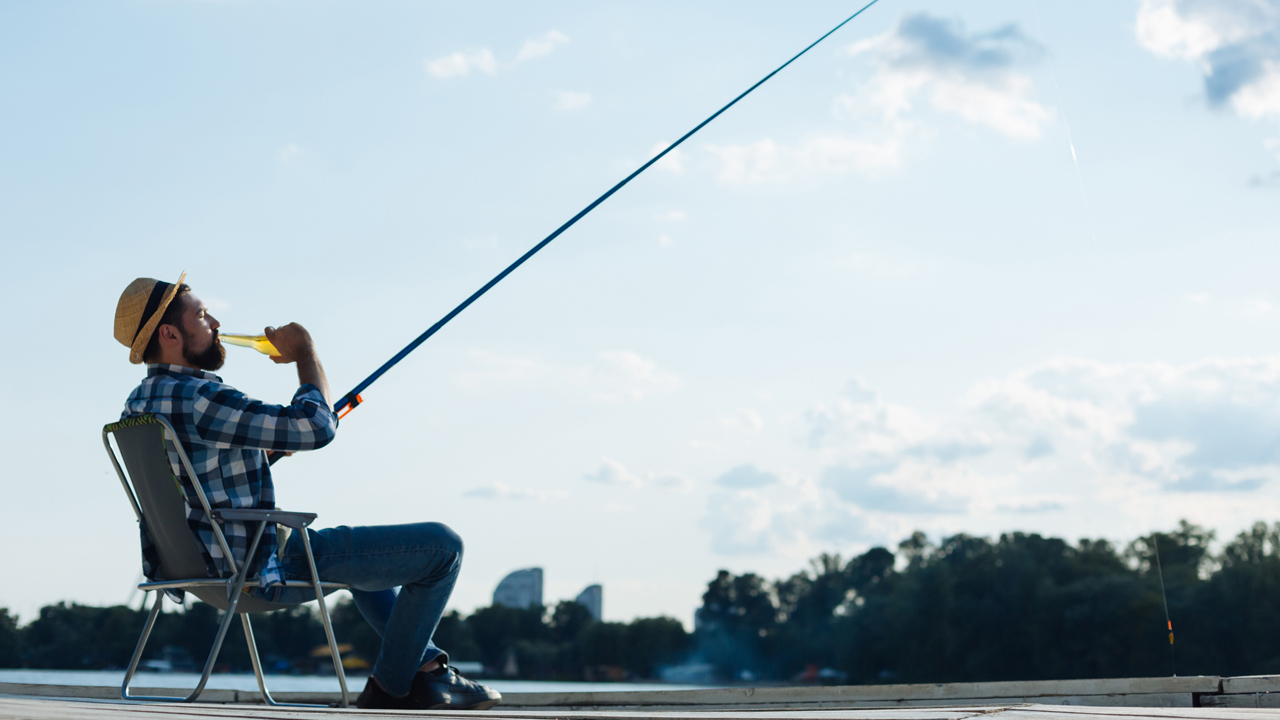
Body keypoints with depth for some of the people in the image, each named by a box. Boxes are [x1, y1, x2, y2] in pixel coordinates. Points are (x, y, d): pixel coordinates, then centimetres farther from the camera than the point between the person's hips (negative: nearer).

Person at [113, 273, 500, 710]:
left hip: (215, 568, 11)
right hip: (263, 572, -11)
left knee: (364, 552, 34)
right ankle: (390, 686, 7)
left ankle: (428, 669, 29)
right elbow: (317, 427, -25)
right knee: (441, 547, -7)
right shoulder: (196, 398, -23)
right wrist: (305, 351, -10)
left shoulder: (137, 407, 9)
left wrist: (276, 440, 19)